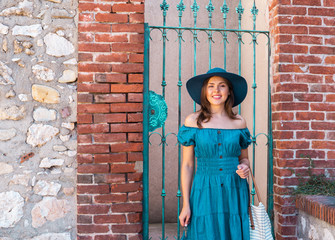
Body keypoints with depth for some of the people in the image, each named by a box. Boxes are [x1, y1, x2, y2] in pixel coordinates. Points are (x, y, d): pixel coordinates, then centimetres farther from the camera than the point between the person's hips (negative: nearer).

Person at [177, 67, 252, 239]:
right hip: (205, 192, -2)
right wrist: (186, 204, -3)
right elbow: (187, 165, 0)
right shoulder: (193, 121, -1)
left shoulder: (239, 122, 5)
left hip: (235, 193, 2)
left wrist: (244, 168, -7)